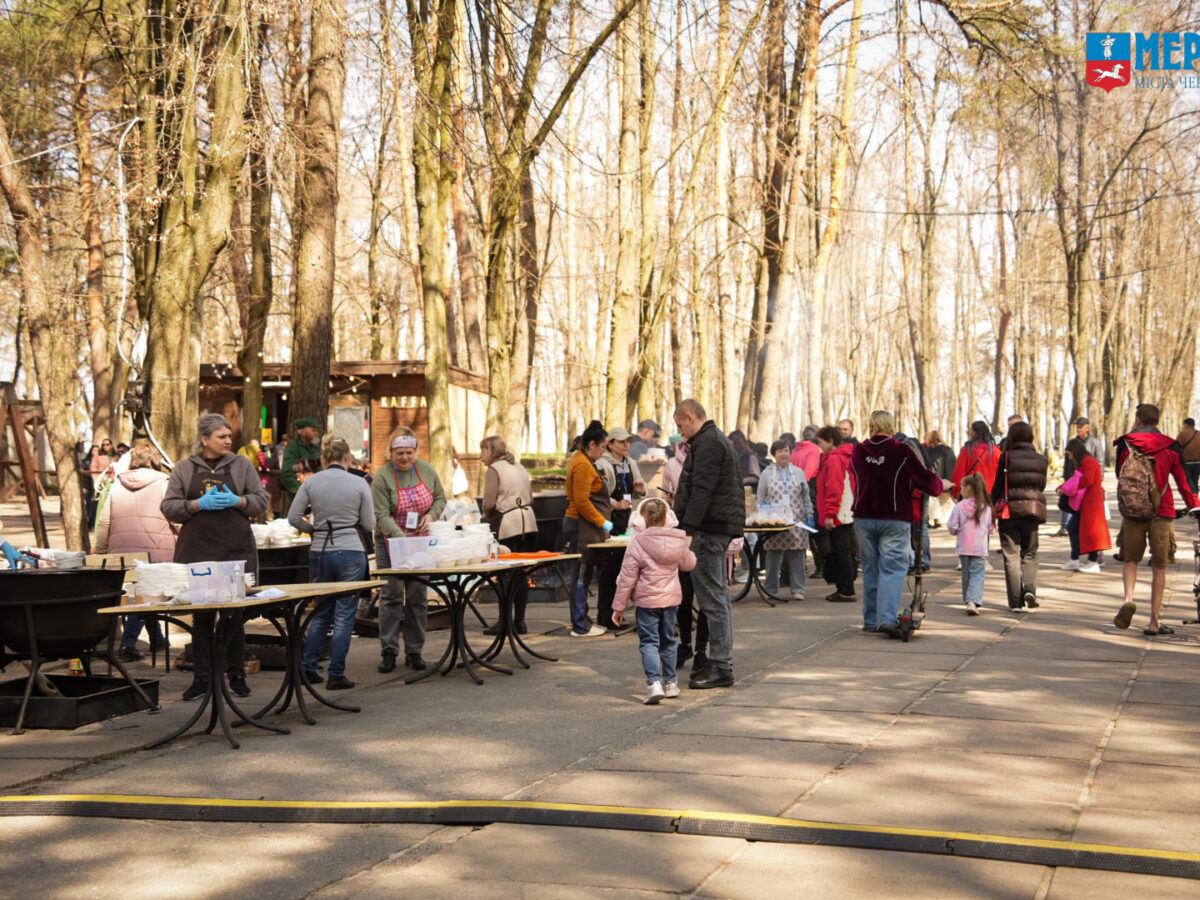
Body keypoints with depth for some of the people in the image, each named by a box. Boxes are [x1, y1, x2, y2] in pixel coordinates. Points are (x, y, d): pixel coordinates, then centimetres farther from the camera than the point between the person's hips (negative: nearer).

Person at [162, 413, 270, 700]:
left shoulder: (241, 465, 8)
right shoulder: (183, 469, 7)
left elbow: (261, 501, 8)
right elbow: (169, 507, 3)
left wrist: (237, 501, -10)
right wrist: (199, 504, -12)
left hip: (236, 550, 0)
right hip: (197, 551, 0)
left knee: (234, 615, 4)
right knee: (201, 616, 4)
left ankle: (237, 676, 14)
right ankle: (202, 678, 11)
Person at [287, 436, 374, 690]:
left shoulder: (311, 482, -1)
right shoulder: (358, 484, -6)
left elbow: (293, 518, -1)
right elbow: (369, 524, -3)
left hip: (320, 552, 3)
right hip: (351, 552, -3)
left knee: (321, 612, 18)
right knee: (344, 616, 3)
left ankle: (307, 667, 18)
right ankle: (336, 675, 5)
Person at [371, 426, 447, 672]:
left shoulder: (426, 470, 0)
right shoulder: (382, 477, -13)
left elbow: (440, 498, 12)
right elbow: (382, 516, -18)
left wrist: (431, 515, -8)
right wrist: (401, 537, -31)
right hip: (391, 542, -4)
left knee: (418, 596, 5)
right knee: (391, 595, -5)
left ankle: (414, 651, 12)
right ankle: (388, 652, 2)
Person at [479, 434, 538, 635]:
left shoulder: (494, 469, -6)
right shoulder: (519, 467, 17)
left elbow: (489, 503, -12)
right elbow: (530, 497, 17)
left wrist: (486, 515, 6)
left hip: (507, 525, -7)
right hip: (528, 522, 7)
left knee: (506, 574, -4)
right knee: (521, 573, 9)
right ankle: (519, 620, 11)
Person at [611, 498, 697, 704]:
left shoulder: (638, 542, -12)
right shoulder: (678, 542, 1)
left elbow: (627, 577, -10)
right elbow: (688, 564, 19)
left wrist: (619, 606, -4)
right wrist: (688, 546, 39)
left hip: (646, 601, -4)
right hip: (671, 598, 4)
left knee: (649, 642, -2)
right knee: (668, 641, 18)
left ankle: (654, 682, -18)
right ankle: (671, 682, 24)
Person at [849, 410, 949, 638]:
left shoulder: (857, 452, 2)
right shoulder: (902, 451, -9)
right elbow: (924, 479, -6)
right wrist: (942, 484, 16)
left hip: (864, 518, 4)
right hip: (895, 519, -4)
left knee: (870, 568, 13)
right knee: (892, 568, -4)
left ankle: (871, 620, 17)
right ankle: (887, 618, -19)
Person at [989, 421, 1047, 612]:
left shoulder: (1006, 457, -5)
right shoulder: (1041, 460, 5)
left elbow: (998, 486, -3)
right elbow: (1041, 486, 9)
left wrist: (992, 510, 6)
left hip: (1009, 510, -2)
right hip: (1033, 510, 2)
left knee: (1011, 556, 3)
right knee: (1030, 553, 16)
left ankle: (1016, 602, -1)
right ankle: (1030, 588, -7)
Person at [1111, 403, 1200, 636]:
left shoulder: (1125, 444, 0)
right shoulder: (1170, 446, 0)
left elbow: (1120, 475, 8)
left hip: (1131, 512, 0)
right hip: (1162, 513, 0)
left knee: (1130, 560, 16)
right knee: (1159, 567, 7)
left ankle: (1128, 598, -12)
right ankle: (1154, 622, 6)